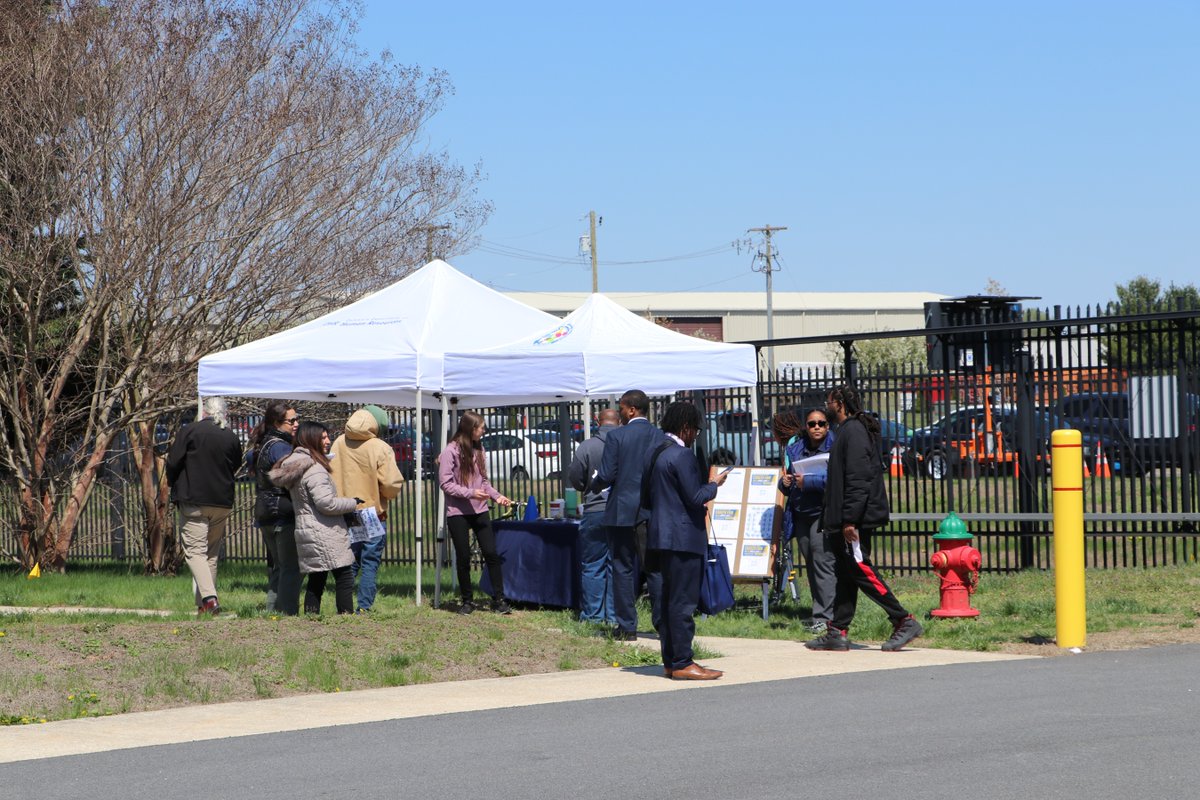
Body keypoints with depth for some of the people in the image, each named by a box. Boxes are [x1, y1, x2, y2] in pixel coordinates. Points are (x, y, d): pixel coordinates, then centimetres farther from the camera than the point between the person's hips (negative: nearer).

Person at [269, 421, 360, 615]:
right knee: (344, 577, -6)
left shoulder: (292, 465, 15)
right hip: (324, 535, -9)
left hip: (305, 532, 9)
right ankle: (346, 615, -8)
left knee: (316, 580, 11)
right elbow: (326, 503, -19)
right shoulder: (315, 470, -16)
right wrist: (352, 503, -6)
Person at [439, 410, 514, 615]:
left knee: (491, 553, -2)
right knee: (463, 558, 3)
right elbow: (445, 483, -12)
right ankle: (467, 600, 17)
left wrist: (497, 496, 1)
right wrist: (470, 493, -21)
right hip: (458, 513, -5)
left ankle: (499, 599, 2)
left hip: (479, 510, 5)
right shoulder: (451, 451, -9)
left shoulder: (478, 449, 8)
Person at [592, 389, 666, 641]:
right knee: (655, 568, 9)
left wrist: (595, 485, 11)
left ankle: (626, 626, 4)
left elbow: (607, 476, -10)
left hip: (622, 511, -3)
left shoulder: (617, 436, -9)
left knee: (623, 568, 4)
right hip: (654, 512, 3)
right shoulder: (660, 436, 1)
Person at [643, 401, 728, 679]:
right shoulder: (682, 455, -15)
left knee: (669, 600, 12)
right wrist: (715, 485, -1)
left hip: (661, 536, 9)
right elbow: (695, 497, -16)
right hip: (683, 538, -9)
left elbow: (648, 496, 18)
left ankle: (670, 661, 16)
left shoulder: (653, 454, 13)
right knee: (683, 602, -7)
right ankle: (682, 664, -6)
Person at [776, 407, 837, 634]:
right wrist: (785, 482, -4)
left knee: (822, 561, -12)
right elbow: (788, 487, 19)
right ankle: (820, 612, 14)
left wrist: (809, 481, -23)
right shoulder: (795, 448, 11)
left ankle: (824, 616, -13)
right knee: (810, 563, 8)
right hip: (800, 513, 6)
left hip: (823, 513, -6)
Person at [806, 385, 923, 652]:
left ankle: (904, 621, -8)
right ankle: (837, 632, 13)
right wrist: (841, 519, 20)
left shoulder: (854, 431, -14)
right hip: (848, 520, 11)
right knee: (846, 573, 10)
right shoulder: (848, 430, 19)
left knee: (860, 570, -10)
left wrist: (849, 519, -25)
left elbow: (858, 478, -22)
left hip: (856, 519, -11)